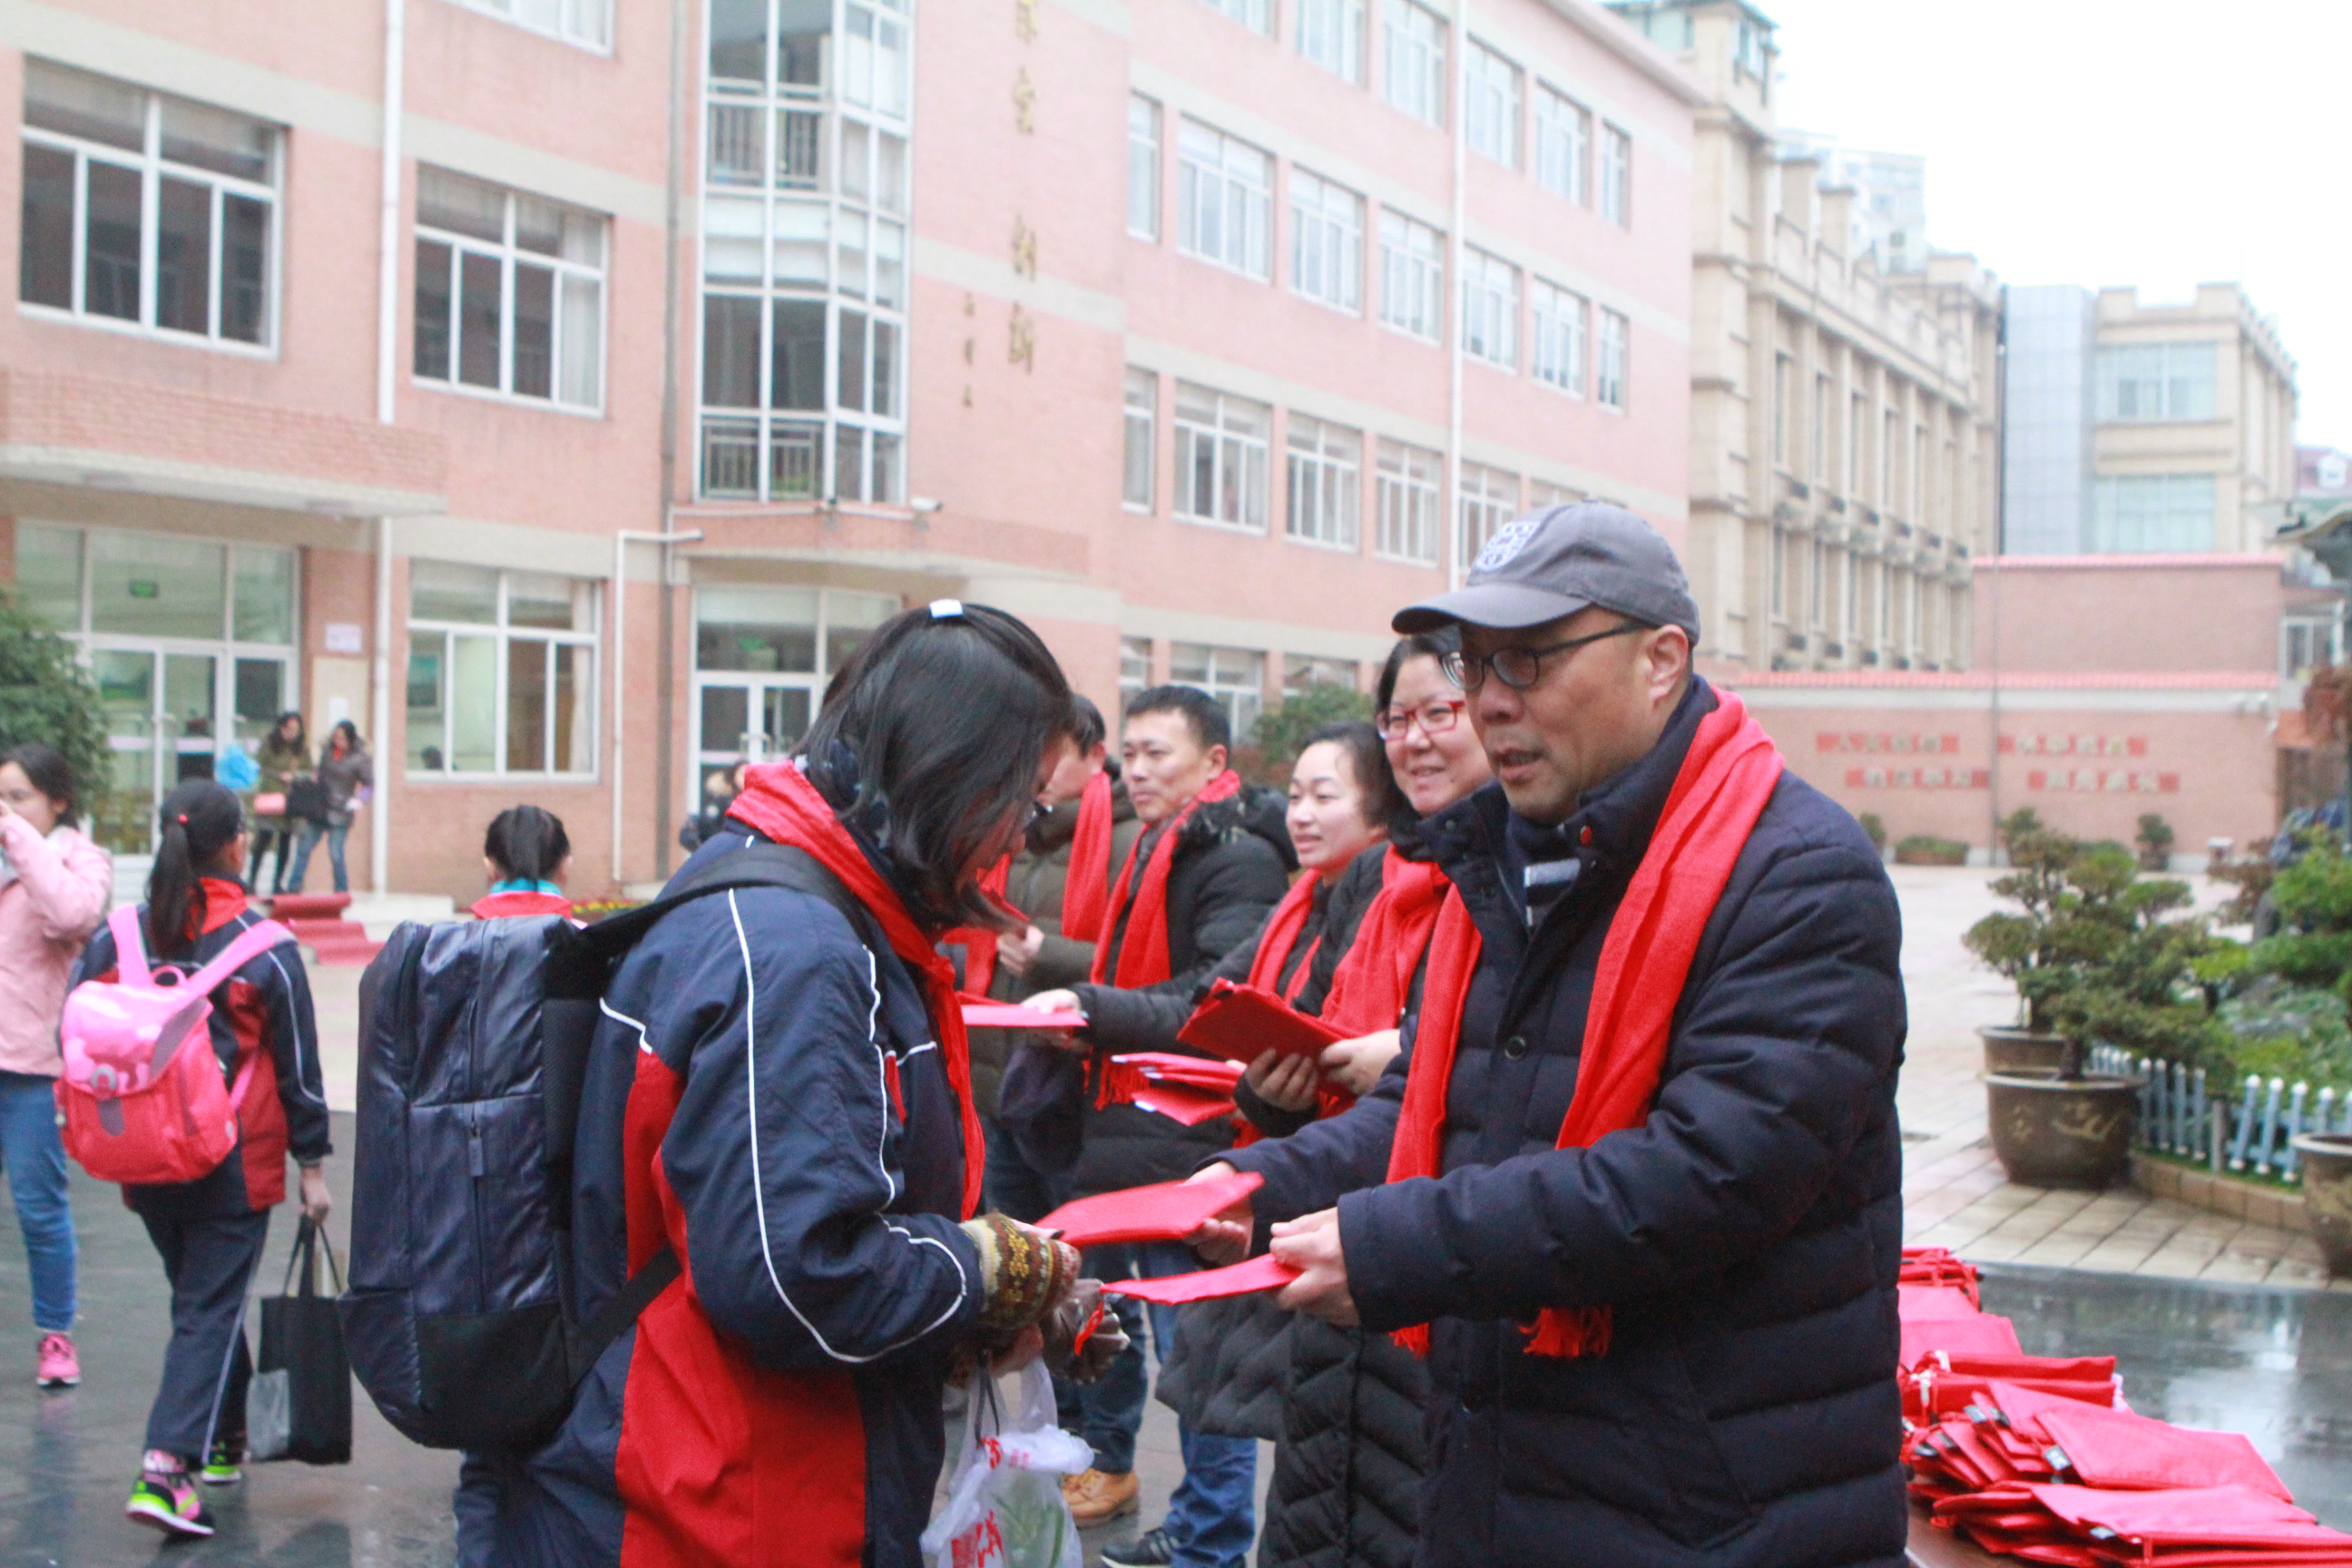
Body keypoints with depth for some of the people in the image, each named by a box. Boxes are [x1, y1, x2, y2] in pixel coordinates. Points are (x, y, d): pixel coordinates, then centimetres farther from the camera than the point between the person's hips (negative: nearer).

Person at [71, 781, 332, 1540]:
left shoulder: (114, 939, 0)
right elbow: (298, 1068, -4)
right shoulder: (267, 950, -9)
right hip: (235, 1164, -4)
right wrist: (312, 1164, 4)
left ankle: (226, 1439, 32)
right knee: (211, 1309, 1)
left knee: (197, 1296, 21)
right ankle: (167, 1466, -10)